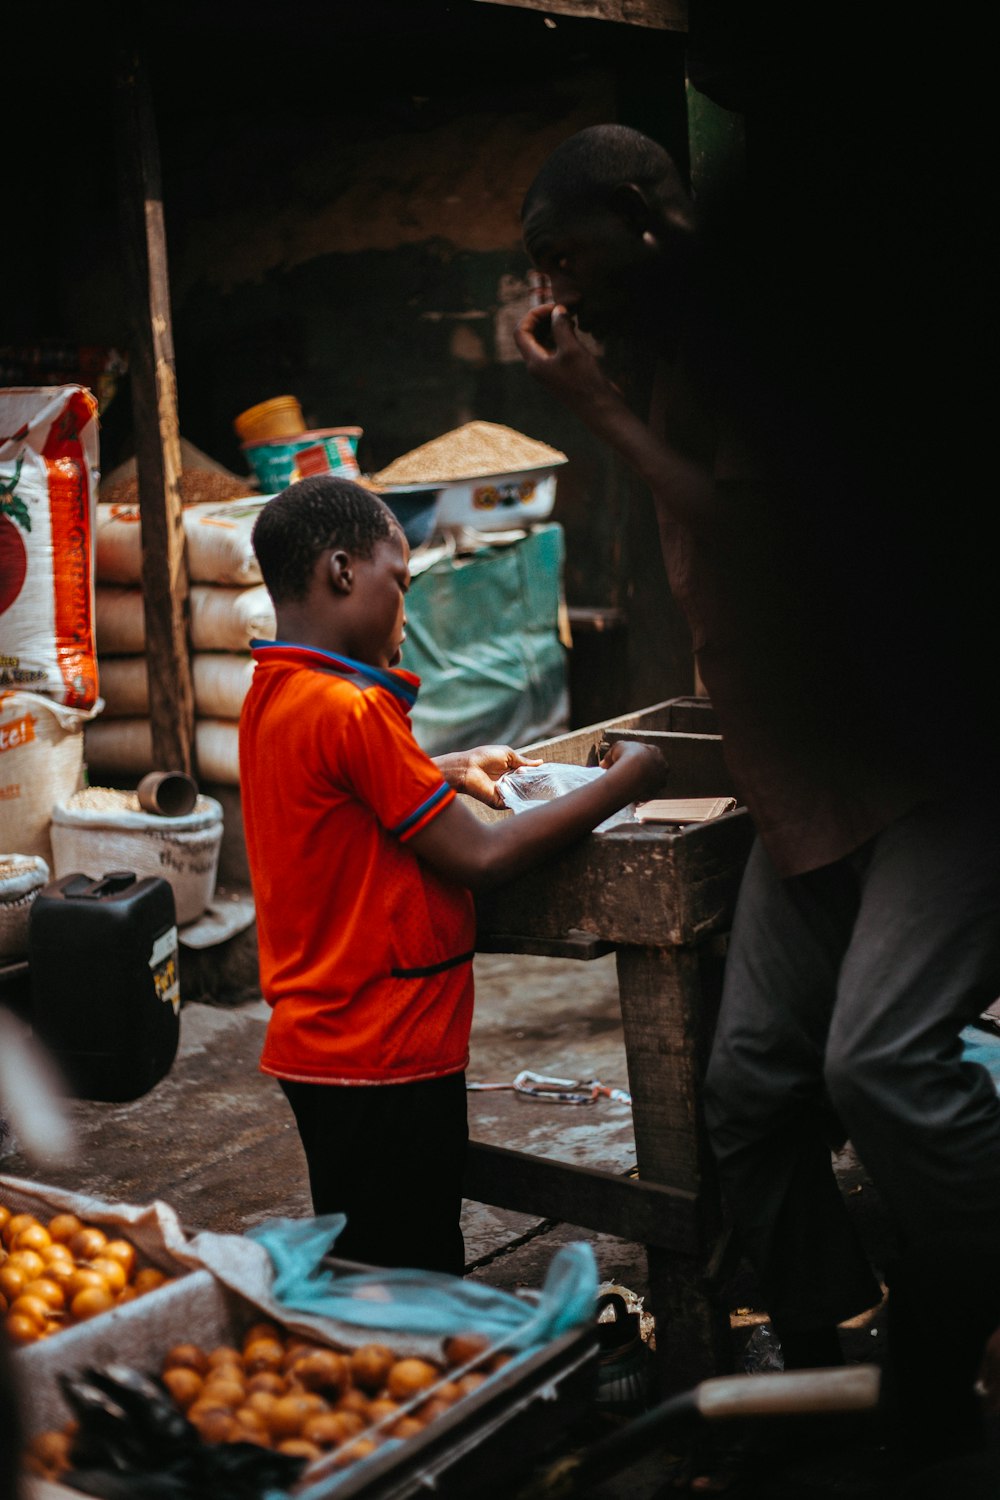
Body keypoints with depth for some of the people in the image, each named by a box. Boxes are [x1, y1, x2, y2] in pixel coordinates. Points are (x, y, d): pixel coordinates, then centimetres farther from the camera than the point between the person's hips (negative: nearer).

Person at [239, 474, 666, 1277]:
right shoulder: (349, 709, -21)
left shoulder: (271, 697, 7)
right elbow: (480, 858, -19)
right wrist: (621, 784, -10)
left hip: (320, 1046, 10)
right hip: (387, 1059, -10)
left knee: (360, 1276, 19)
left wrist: (449, 771, 17)